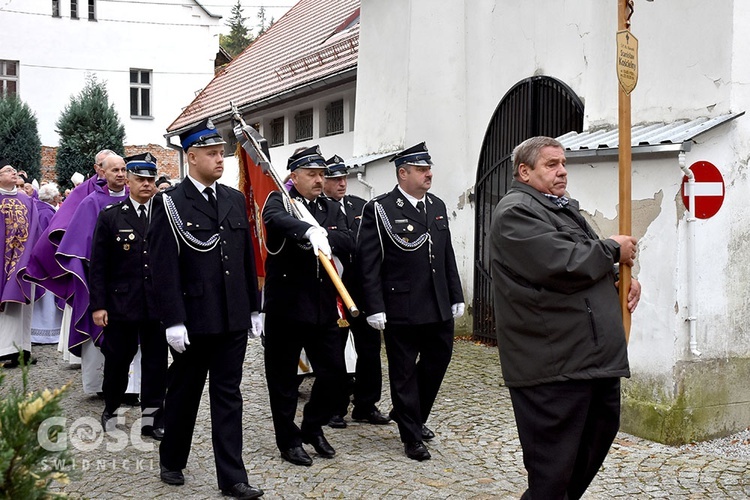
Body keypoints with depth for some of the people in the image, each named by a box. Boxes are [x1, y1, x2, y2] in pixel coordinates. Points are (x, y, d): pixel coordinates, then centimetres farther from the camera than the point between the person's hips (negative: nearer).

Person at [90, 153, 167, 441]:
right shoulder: (110, 217, 2)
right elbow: (98, 266, 0)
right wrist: (98, 305, -6)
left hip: (158, 305, 1)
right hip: (121, 303, -1)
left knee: (156, 362, 6)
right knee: (117, 360, 9)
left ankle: (152, 418, 17)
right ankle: (111, 409, 31)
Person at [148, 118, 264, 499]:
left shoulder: (235, 199, 9)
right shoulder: (169, 203, -7)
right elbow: (164, 267, -11)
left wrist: (254, 308, 11)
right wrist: (173, 320, -16)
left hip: (234, 318, 4)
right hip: (194, 320, -4)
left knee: (228, 395, 6)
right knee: (184, 393, 12)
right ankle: (172, 462, 33)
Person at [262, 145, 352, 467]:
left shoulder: (332, 210, 12)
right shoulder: (278, 201, -3)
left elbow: (347, 244, -6)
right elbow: (278, 220, -29)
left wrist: (322, 234, -25)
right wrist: (309, 231, -48)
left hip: (323, 307, 5)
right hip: (286, 306, -5)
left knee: (334, 371, 8)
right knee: (284, 377, 6)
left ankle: (313, 428, 31)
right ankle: (289, 441, 22)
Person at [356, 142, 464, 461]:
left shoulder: (437, 206, 11)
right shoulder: (379, 209, -8)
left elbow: (447, 256, 15)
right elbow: (368, 263, -10)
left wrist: (456, 297, 13)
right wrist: (375, 309, -14)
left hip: (439, 308, 6)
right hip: (402, 309, -6)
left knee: (438, 361, 15)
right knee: (404, 372, 5)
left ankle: (409, 415, 38)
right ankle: (412, 437, 20)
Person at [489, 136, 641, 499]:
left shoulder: (565, 208, 21)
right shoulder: (515, 212, -11)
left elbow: (591, 263, 28)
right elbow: (564, 264, -23)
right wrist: (613, 250, -7)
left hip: (596, 357, 10)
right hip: (554, 365, -10)